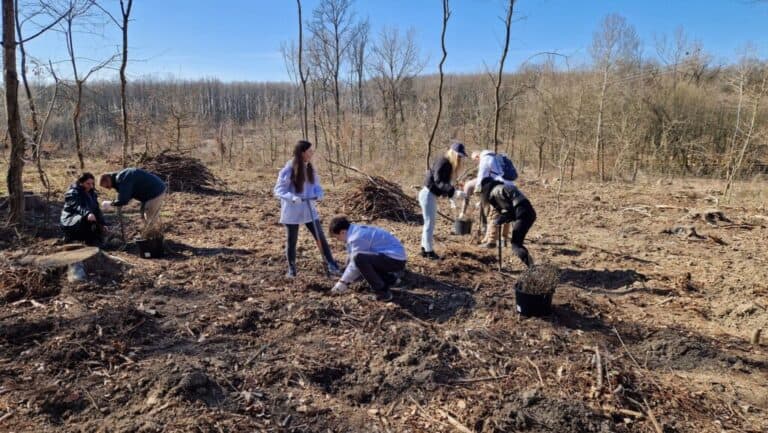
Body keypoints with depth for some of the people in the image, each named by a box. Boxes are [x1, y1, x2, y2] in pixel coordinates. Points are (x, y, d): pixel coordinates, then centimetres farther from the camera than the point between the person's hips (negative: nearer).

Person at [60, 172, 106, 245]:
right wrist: (87, 214, -53)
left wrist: (102, 223, -4)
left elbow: (97, 209, 11)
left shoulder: (92, 193, 11)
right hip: (70, 222, -8)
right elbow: (77, 207, -33)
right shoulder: (73, 193, -14)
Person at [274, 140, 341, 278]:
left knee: (320, 237, 3)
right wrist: (292, 197, -31)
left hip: (309, 210, 4)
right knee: (291, 241, 8)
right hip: (292, 212, -4)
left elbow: (316, 185, 11)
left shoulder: (310, 168, 1)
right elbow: (278, 190, -13)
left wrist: (319, 194, -12)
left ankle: (332, 265, 9)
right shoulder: (288, 170, -15)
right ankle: (291, 269, 24)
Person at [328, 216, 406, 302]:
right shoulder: (356, 231, 11)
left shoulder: (358, 237, -20)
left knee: (359, 259, -27)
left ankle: (382, 292, -13)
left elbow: (355, 263, -15)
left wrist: (343, 282, -4)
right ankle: (389, 279, 25)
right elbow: (351, 259, 18)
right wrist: (344, 280, 19)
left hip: (396, 260, -10)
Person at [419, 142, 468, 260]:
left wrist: (454, 192, 4)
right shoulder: (442, 162, -20)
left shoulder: (449, 164, 9)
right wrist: (454, 192, -38)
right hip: (428, 194, -10)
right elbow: (438, 181, -29)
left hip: (432, 195, 10)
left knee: (429, 222, 15)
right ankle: (429, 251, 5)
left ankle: (425, 249, 25)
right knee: (430, 223, -3)